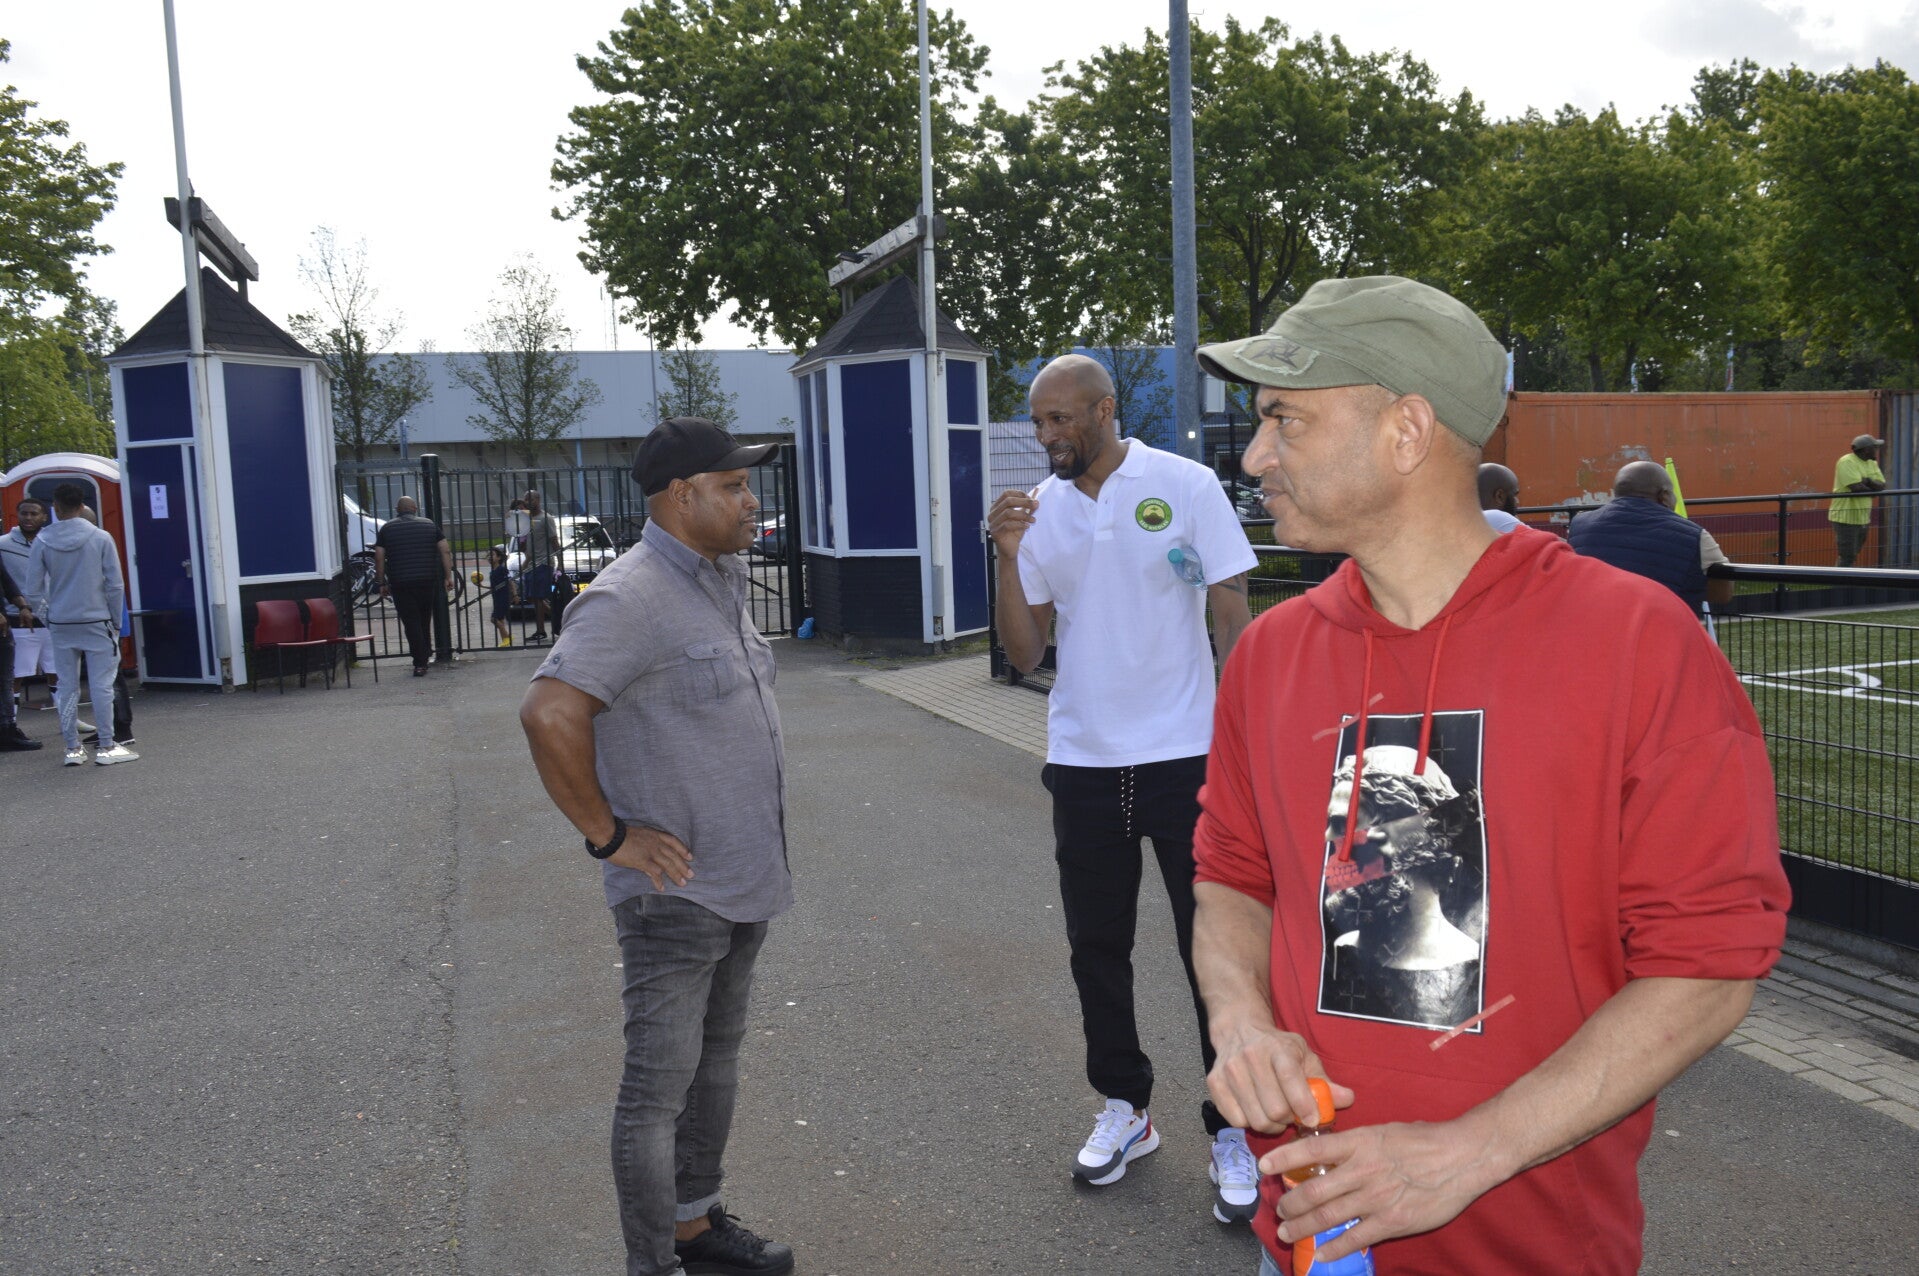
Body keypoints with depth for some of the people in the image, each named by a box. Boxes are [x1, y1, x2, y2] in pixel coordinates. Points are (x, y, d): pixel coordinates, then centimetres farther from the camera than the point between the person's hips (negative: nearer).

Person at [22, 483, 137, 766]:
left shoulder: (43, 542, -2)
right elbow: (115, 585, -6)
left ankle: (73, 748, 14)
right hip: (97, 622, -2)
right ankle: (106, 748, 3)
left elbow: (32, 590, -1)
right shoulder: (101, 538, -7)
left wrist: (49, 615, 13)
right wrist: (115, 621, 4)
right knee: (102, 685, 1)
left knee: (67, 687, 9)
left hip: (61, 625, 2)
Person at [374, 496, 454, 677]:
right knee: (424, 620, 19)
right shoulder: (430, 525, 8)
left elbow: (379, 557, 0)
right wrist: (448, 576, 3)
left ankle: (420, 664, -7)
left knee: (411, 623, -1)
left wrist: (382, 583, 6)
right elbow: (445, 551, 1)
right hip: (427, 581, 2)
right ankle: (426, 654, 27)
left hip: (400, 583, -2)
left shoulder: (386, 528, 5)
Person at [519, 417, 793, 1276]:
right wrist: (609, 836, -22)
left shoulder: (722, 579, 9)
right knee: (659, 1085, 2)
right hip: (676, 891, -9)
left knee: (717, 1057, 20)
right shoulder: (632, 597, -20)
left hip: (743, 880, 9)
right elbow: (548, 716, -31)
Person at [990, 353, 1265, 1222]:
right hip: (1083, 761, 4)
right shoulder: (1039, 509, 4)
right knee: (1096, 947, 14)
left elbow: (1234, 619, -4)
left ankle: (1231, 1133, 19)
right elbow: (1024, 653, 3)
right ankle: (1123, 1108, 32)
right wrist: (1010, 559, -11)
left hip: (1184, 756, -4)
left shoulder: (1185, 486, -6)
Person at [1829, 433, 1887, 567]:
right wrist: (1873, 489, -5)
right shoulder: (1847, 462, -15)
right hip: (1846, 517, -9)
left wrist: (1868, 481, -17)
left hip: (1863, 518, 9)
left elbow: (1882, 486, 4)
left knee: (1852, 556, 13)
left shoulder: (1871, 463, 12)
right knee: (1847, 557, -10)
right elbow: (1856, 487, -24)